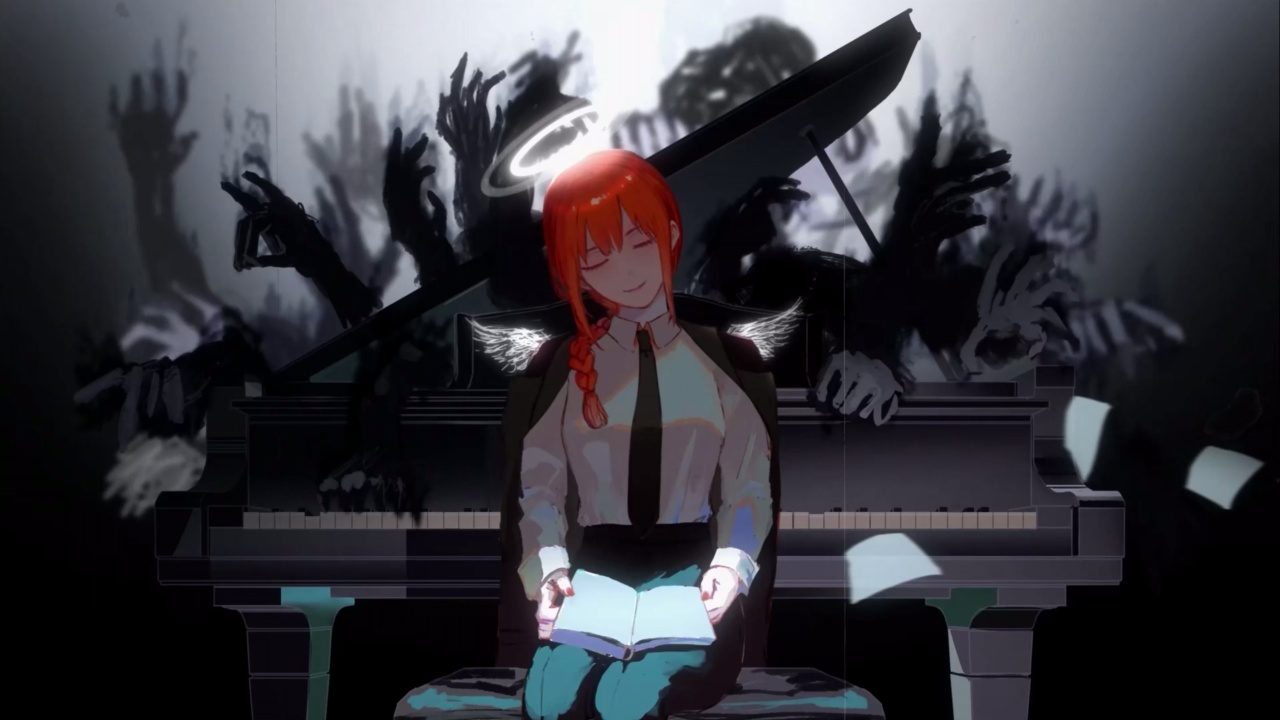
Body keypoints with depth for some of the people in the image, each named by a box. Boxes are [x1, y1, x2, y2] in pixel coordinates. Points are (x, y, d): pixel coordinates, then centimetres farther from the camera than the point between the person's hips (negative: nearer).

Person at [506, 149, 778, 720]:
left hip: (690, 564, -1)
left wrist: (732, 564, -17)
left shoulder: (725, 357, 9)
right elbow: (539, 485, 6)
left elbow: (751, 487, 4)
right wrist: (551, 567, -15)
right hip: (597, 564, 1)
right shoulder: (563, 366, 12)